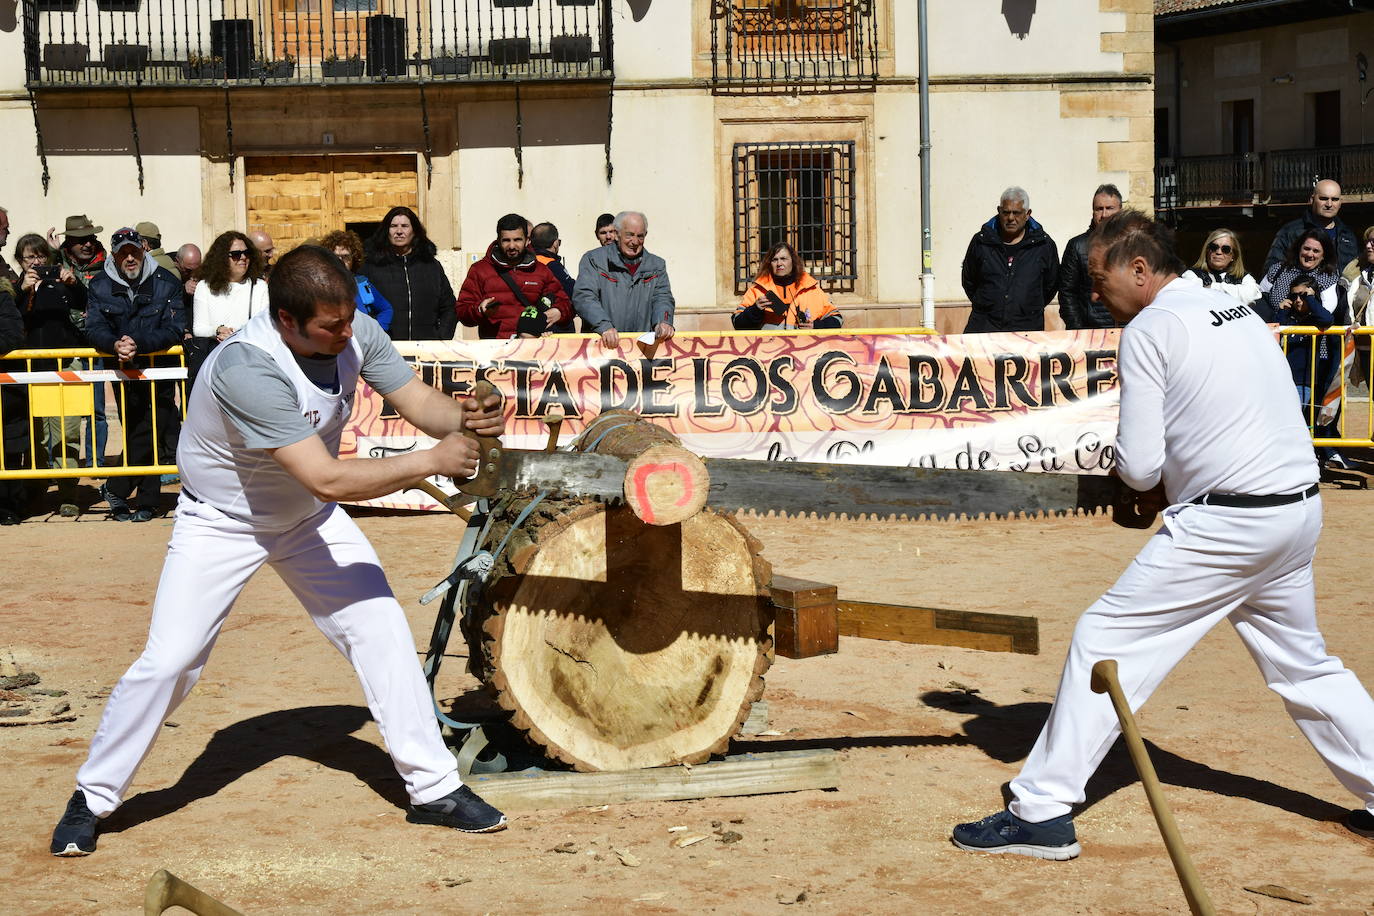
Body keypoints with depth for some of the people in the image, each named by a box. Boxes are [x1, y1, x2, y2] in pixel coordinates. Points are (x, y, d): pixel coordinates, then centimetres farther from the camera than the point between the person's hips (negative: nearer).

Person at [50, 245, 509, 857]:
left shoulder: (355, 334, -18)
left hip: (307, 518, 6)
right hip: (222, 524, -6)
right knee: (168, 662, -10)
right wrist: (432, 461, -37)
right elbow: (328, 480, -41)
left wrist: (464, 418, -34)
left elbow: (418, 400, -11)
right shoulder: (248, 369, -38)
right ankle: (93, 799, 10)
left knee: (381, 629, 0)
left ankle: (434, 788, 10)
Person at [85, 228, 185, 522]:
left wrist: (138, 344, -29)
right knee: (137, 434, 3)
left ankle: (116, 489, 6)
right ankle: (148, 501, 10)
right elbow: (94, 330, -8)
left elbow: (174, 330, -14)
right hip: (123, 371, 1)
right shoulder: (100, 287, 2)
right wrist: (115, 345, -30)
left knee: (149, 434, -8)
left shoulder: (166, 283, -5)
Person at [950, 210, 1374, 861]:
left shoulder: (1149, 330, -8)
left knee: (1105, 643, -2)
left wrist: (1147, 486, 12)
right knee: (1302, 665, 24)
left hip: (1222, 525, -8)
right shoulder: (1240, 313, 16)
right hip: (1300, 510, 8)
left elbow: (1138, 466, -11)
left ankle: (1043, 811, -4)